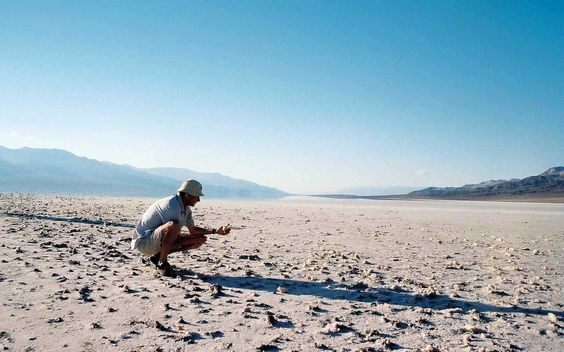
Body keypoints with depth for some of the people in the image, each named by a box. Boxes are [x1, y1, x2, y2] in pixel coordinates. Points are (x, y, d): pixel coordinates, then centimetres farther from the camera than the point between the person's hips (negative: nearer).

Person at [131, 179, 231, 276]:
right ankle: (162, 263, -19)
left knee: (201, 239, 1)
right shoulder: (172, 205, -24)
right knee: (174, 225, -38)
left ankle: (159, 255, 4)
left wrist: (215, 231, 3)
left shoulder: (185, 208, 6)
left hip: (158, 240, 9)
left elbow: (193, 230, 13)